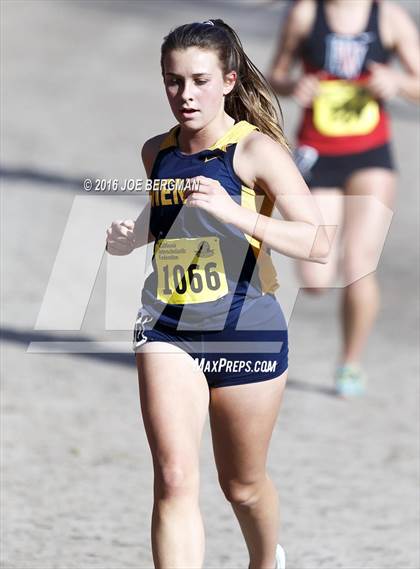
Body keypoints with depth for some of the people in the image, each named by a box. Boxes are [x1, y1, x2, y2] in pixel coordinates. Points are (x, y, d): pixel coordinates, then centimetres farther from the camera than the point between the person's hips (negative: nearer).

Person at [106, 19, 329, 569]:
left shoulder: (256, 149, -11)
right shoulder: (157, 152, 6)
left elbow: (318, 244, -19)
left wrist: (235, 214, -30)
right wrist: (132, 234, 5)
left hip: (246, 328, -3)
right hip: (166, 329, 3)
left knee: (242, 485, 15)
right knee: (174, 481, -14)